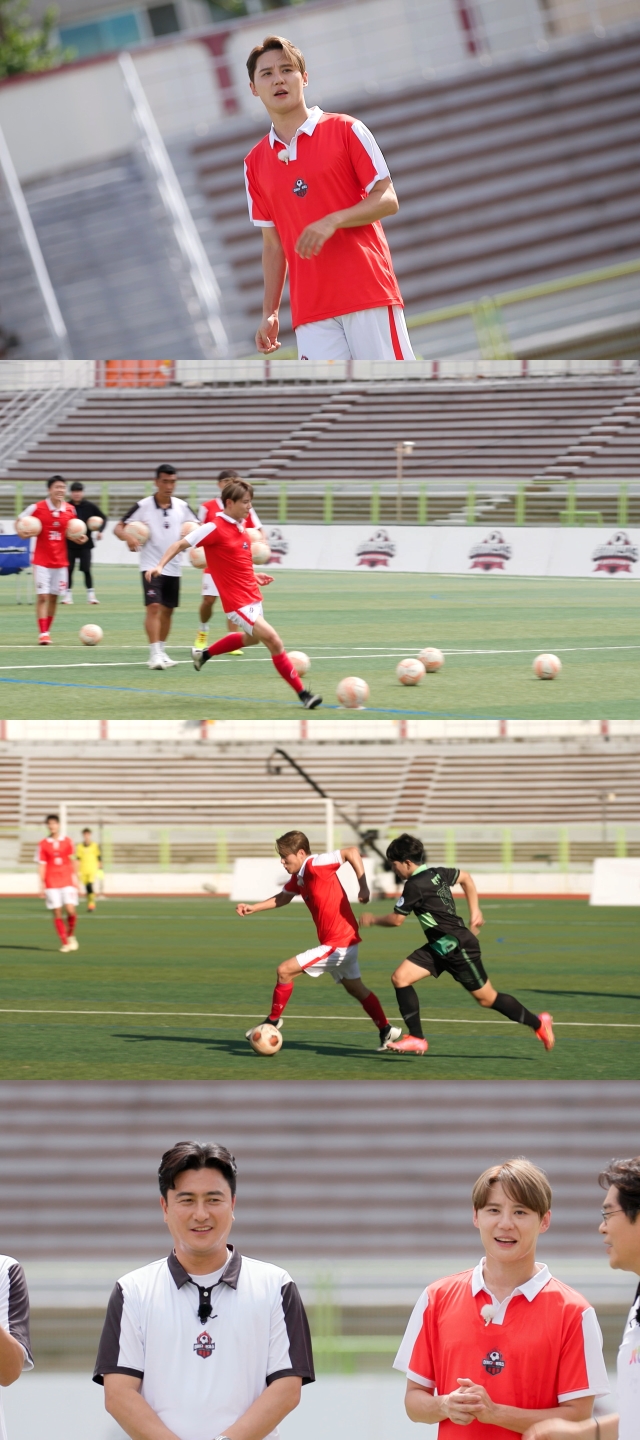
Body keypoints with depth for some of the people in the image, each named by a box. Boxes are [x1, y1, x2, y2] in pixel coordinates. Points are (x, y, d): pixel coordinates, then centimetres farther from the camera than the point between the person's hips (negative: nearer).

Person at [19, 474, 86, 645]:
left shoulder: (70, 510, 2)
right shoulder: (37, 508, -9)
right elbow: (20, 522, 3)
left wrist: (79, 538, -3)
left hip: (60, 560, 4)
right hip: (41, 559, -4)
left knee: (53, 598, 9)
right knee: (42, 596, -10)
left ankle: (47, 630, 19)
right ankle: (43, 633, -9)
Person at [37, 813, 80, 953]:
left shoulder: (67, 841, 6)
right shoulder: (43, 845, 2)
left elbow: (72, 861, 13)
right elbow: (42, 866, 2)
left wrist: (75, 878, 11)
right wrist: (42, 885, -3)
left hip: (68, 882, 0)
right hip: (52, 883, 0)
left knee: (70, 910, -12)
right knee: (57, 913, -3)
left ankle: (71, 935, 13)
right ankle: (64, 943, 3)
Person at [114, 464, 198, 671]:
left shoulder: (181, 507, 3)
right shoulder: (143, 506, -7)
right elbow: (118, 528, -6)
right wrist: (128, 537, -28)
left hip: (173, 567, 5)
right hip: (151, 566, -5)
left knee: (168, 610, 11)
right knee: (153, 607, -17)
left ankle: (161, 651, 24)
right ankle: (154, 654, -17)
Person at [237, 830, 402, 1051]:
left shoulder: (315, 866, -19)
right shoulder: (298, 877, 7)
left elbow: (351, 851, -26)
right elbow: (283, 897, 26)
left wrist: (363, 886, -27)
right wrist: (253, 908, 16)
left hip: (337, 945, -10)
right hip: (347, 940, 10)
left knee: (285, 971, -8)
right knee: (355, 989, 22)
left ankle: (273, 1021, 4)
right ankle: (386, 1031, 28)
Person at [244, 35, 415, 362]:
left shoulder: (346, 130, 2)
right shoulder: (255, 163, 13)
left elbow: (388, 200, -2)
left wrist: (333, 221, -18)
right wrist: (269, 313, 9)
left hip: (369, 295, -3)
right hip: (310, 308, 3)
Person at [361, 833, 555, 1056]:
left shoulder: (415, 886, -19)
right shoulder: (436, 873, 7)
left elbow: (396, 919, -11)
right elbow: (465, 877, 23)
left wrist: (373, 920, 9)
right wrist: (474, 911, 25)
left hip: (458, 946, -10)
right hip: (439, 947, 10)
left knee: (486, 998, 3)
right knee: (400, 978, -3)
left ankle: (538, 1023, 19)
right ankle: (416, 1039, -3)